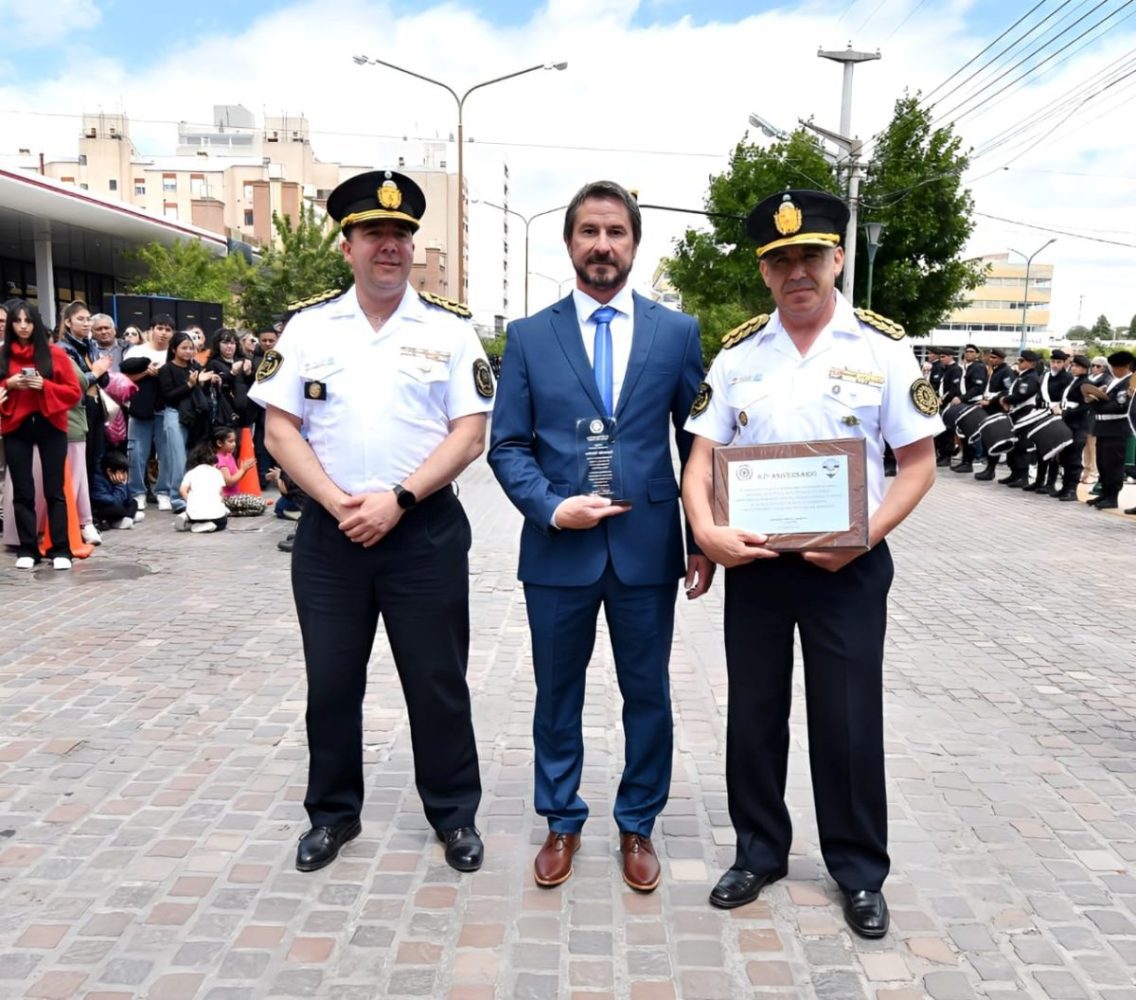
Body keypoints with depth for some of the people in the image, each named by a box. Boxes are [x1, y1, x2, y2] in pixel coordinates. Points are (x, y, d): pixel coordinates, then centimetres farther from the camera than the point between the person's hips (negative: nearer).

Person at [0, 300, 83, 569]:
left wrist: (45, 386, -14)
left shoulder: (55, 354, 0)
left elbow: (74, 392, -1)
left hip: (50, 426, -2)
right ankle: (27, 550, 12)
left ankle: (61, 550, 4)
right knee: (22, 491, 5)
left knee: (54, 490, 0)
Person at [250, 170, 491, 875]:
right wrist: (339, 503, -11)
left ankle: (455, 815, 26)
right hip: (329, 531, 2)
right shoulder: (308, 328, 5)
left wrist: (396, 499, -14)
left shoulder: (451, 330, 1)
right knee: (331, 682, 12)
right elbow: (280, 428, 1)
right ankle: (333, 813, 32)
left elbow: (469, 435, -5)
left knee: (438, 681, 7)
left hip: (425, 532, -1)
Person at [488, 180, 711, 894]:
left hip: (649, 548, 0)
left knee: (648, 696, 12)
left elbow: (696, 442, 5)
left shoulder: (678, 332, 3)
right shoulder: (529, 336, 2)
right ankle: (562, 823, 35)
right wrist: (552, 507, -14)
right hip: (558, 549, 0)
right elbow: (508, 445, 2)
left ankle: (637, 827, 33)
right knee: (558, 696, 14)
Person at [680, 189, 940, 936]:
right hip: (753, 560, 3)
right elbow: (702, 454, 1)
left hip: (847, 565, -2)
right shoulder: (738, 352, 3)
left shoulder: (882, 347, -4)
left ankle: (860, 871, 29)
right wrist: (707, 530, -16)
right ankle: (760, 853, 33)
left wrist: (866, 535, -17)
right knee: (753, 713, 13)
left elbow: (919, 461, -4)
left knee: (849, 720, 7)